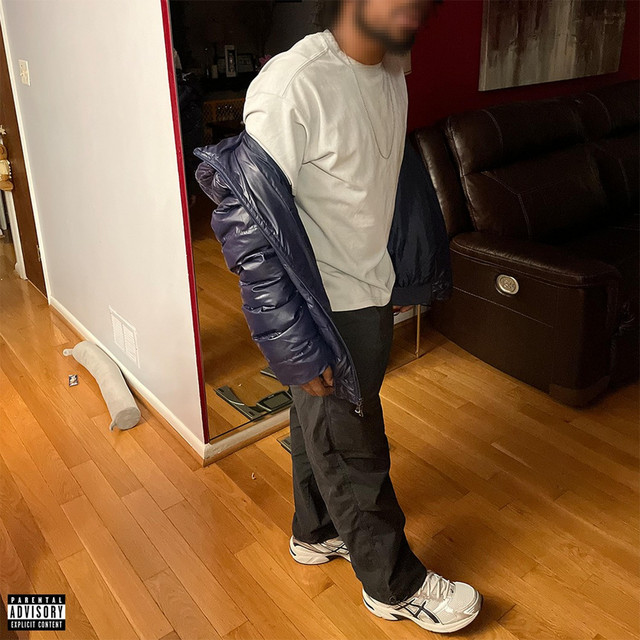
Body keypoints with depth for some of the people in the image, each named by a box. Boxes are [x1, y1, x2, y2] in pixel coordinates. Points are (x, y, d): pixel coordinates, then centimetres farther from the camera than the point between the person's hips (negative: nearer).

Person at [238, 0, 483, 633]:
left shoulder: (392, 72, 4)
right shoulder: (291, 84, -23)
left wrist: (396, 278, 21)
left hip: (369, 295, 8)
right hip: (322, 310, -8)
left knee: (321, 428, 24)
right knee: (353, 449, 10)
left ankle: (316, 532, 48)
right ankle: (395, 584, 31)